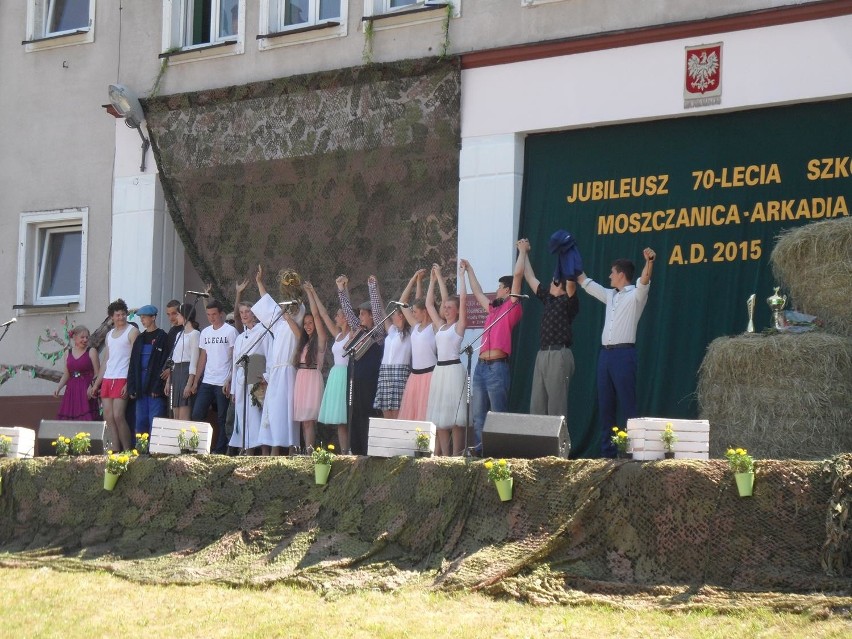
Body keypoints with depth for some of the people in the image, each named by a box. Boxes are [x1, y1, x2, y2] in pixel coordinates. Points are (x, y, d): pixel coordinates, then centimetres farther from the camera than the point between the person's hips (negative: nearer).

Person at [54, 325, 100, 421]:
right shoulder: (69, 352, 13)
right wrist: (58, 387, 1)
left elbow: (97, 373, -5)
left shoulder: (91, 351, 0)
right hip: (71, 390, 4)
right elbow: (66, 374, 15)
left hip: (86, 391, -4)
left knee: (86, 419, -12)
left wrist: (92, 387, -20)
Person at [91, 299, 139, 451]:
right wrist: (95, 384, 18)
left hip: (122, 380, -7)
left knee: (118, 416, -15)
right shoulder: (109, 335, 20)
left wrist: (129, 383, -17)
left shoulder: (132, 331, 0)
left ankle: (127, 450, -8)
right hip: (107, 380, 7)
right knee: (108, 417, 0)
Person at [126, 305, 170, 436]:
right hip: (141, 388, 7)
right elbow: (133, 364, 15)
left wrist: (158, 387, -16)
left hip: (155, 387, -6)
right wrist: (131, 388, 6)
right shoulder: (140, 338, 16)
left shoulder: (162, 337, -4)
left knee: (155, 424, -8)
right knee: (140, 422, 7)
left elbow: (165, 364, -10)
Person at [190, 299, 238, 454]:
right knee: (197, 414, -1)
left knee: (222, 419, -1)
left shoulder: (230, 331, -4)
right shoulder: (205, 332, 14)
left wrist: (229, 381, -14)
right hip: (206, 382, 6)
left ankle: (220, 451, 4)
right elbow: (203, 358, 17)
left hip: (223, 383, -6)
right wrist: (196, 380, 10)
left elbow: (236, 358, -6)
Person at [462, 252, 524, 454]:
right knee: (479, 414, 8)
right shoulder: (493, 309, 21)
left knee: (499, 414, -7)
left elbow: (518, 274, -7)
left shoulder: (512, 307, 0)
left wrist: (522, 251, 0)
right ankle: (480, 449, 12)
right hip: (481, 365, 8)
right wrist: (469, 270, 44)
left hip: (498, 367, -8)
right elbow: (477, 292, 36)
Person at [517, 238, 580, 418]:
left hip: (559, 355, -8)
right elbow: (531, 278, 27)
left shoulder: (568, 301, -2)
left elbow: (571, 281, -21)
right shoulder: (548, 298, 19)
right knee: (536, 406, 7)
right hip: (542, 354, 8)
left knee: (556, 407, -7)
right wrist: (524, 252, 30)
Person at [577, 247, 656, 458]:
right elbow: (584, 281, 27)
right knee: (605, 405, 8)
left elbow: (645, 281, -23)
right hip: (605, 353, 8)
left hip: (624, 353, -8)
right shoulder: (610, 295, 19)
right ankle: (607, 450, 12)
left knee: (628, 405, -9)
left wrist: (649, 261, -41)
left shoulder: (636, 295, -2)